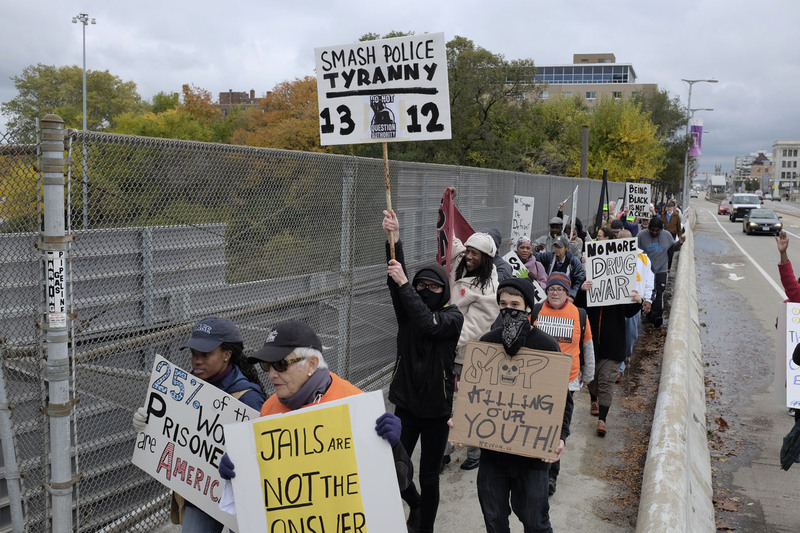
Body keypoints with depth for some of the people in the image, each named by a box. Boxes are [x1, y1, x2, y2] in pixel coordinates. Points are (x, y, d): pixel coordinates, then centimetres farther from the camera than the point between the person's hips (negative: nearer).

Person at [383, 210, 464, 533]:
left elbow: (429, 323, -28)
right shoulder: (407, 309, 1)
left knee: (429, 477, 7)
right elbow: (395, 282, -17)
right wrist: (393, 238, -31)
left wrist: (403, 284, -29)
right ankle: (415, 504, 36)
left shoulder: (453, 317, -7)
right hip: (406, 405, 3)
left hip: (436, 409, -3)